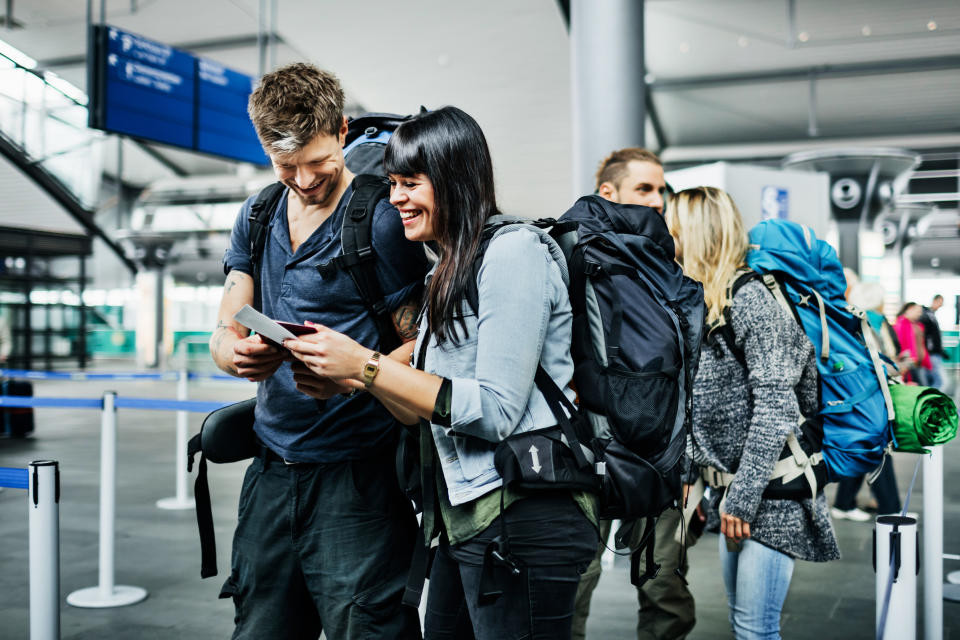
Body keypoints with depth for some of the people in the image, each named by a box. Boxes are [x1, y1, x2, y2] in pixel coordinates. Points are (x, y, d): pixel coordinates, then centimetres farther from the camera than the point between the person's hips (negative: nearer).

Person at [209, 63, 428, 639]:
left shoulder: (382, 219, -9)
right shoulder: (256, 217, 10)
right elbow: (224, 336, 10)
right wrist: (238, 354, -14)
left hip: (355, 477, -6)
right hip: (273, 472, 6)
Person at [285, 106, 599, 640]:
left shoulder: (515, 250, -11)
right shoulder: (451, 273, 17)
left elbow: (496, 412, -18)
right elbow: (429, 413, 14)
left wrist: (365, 364, -17)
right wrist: (349, 375, 0)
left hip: (524, 520, -9)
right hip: (465, 519, 9)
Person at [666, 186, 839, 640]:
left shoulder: (750, 299, -15)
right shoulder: (703, 305, 12)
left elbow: (776, 408, -20)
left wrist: (741, 498, -19)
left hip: (772, 494, -9)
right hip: (737, 491, 9)